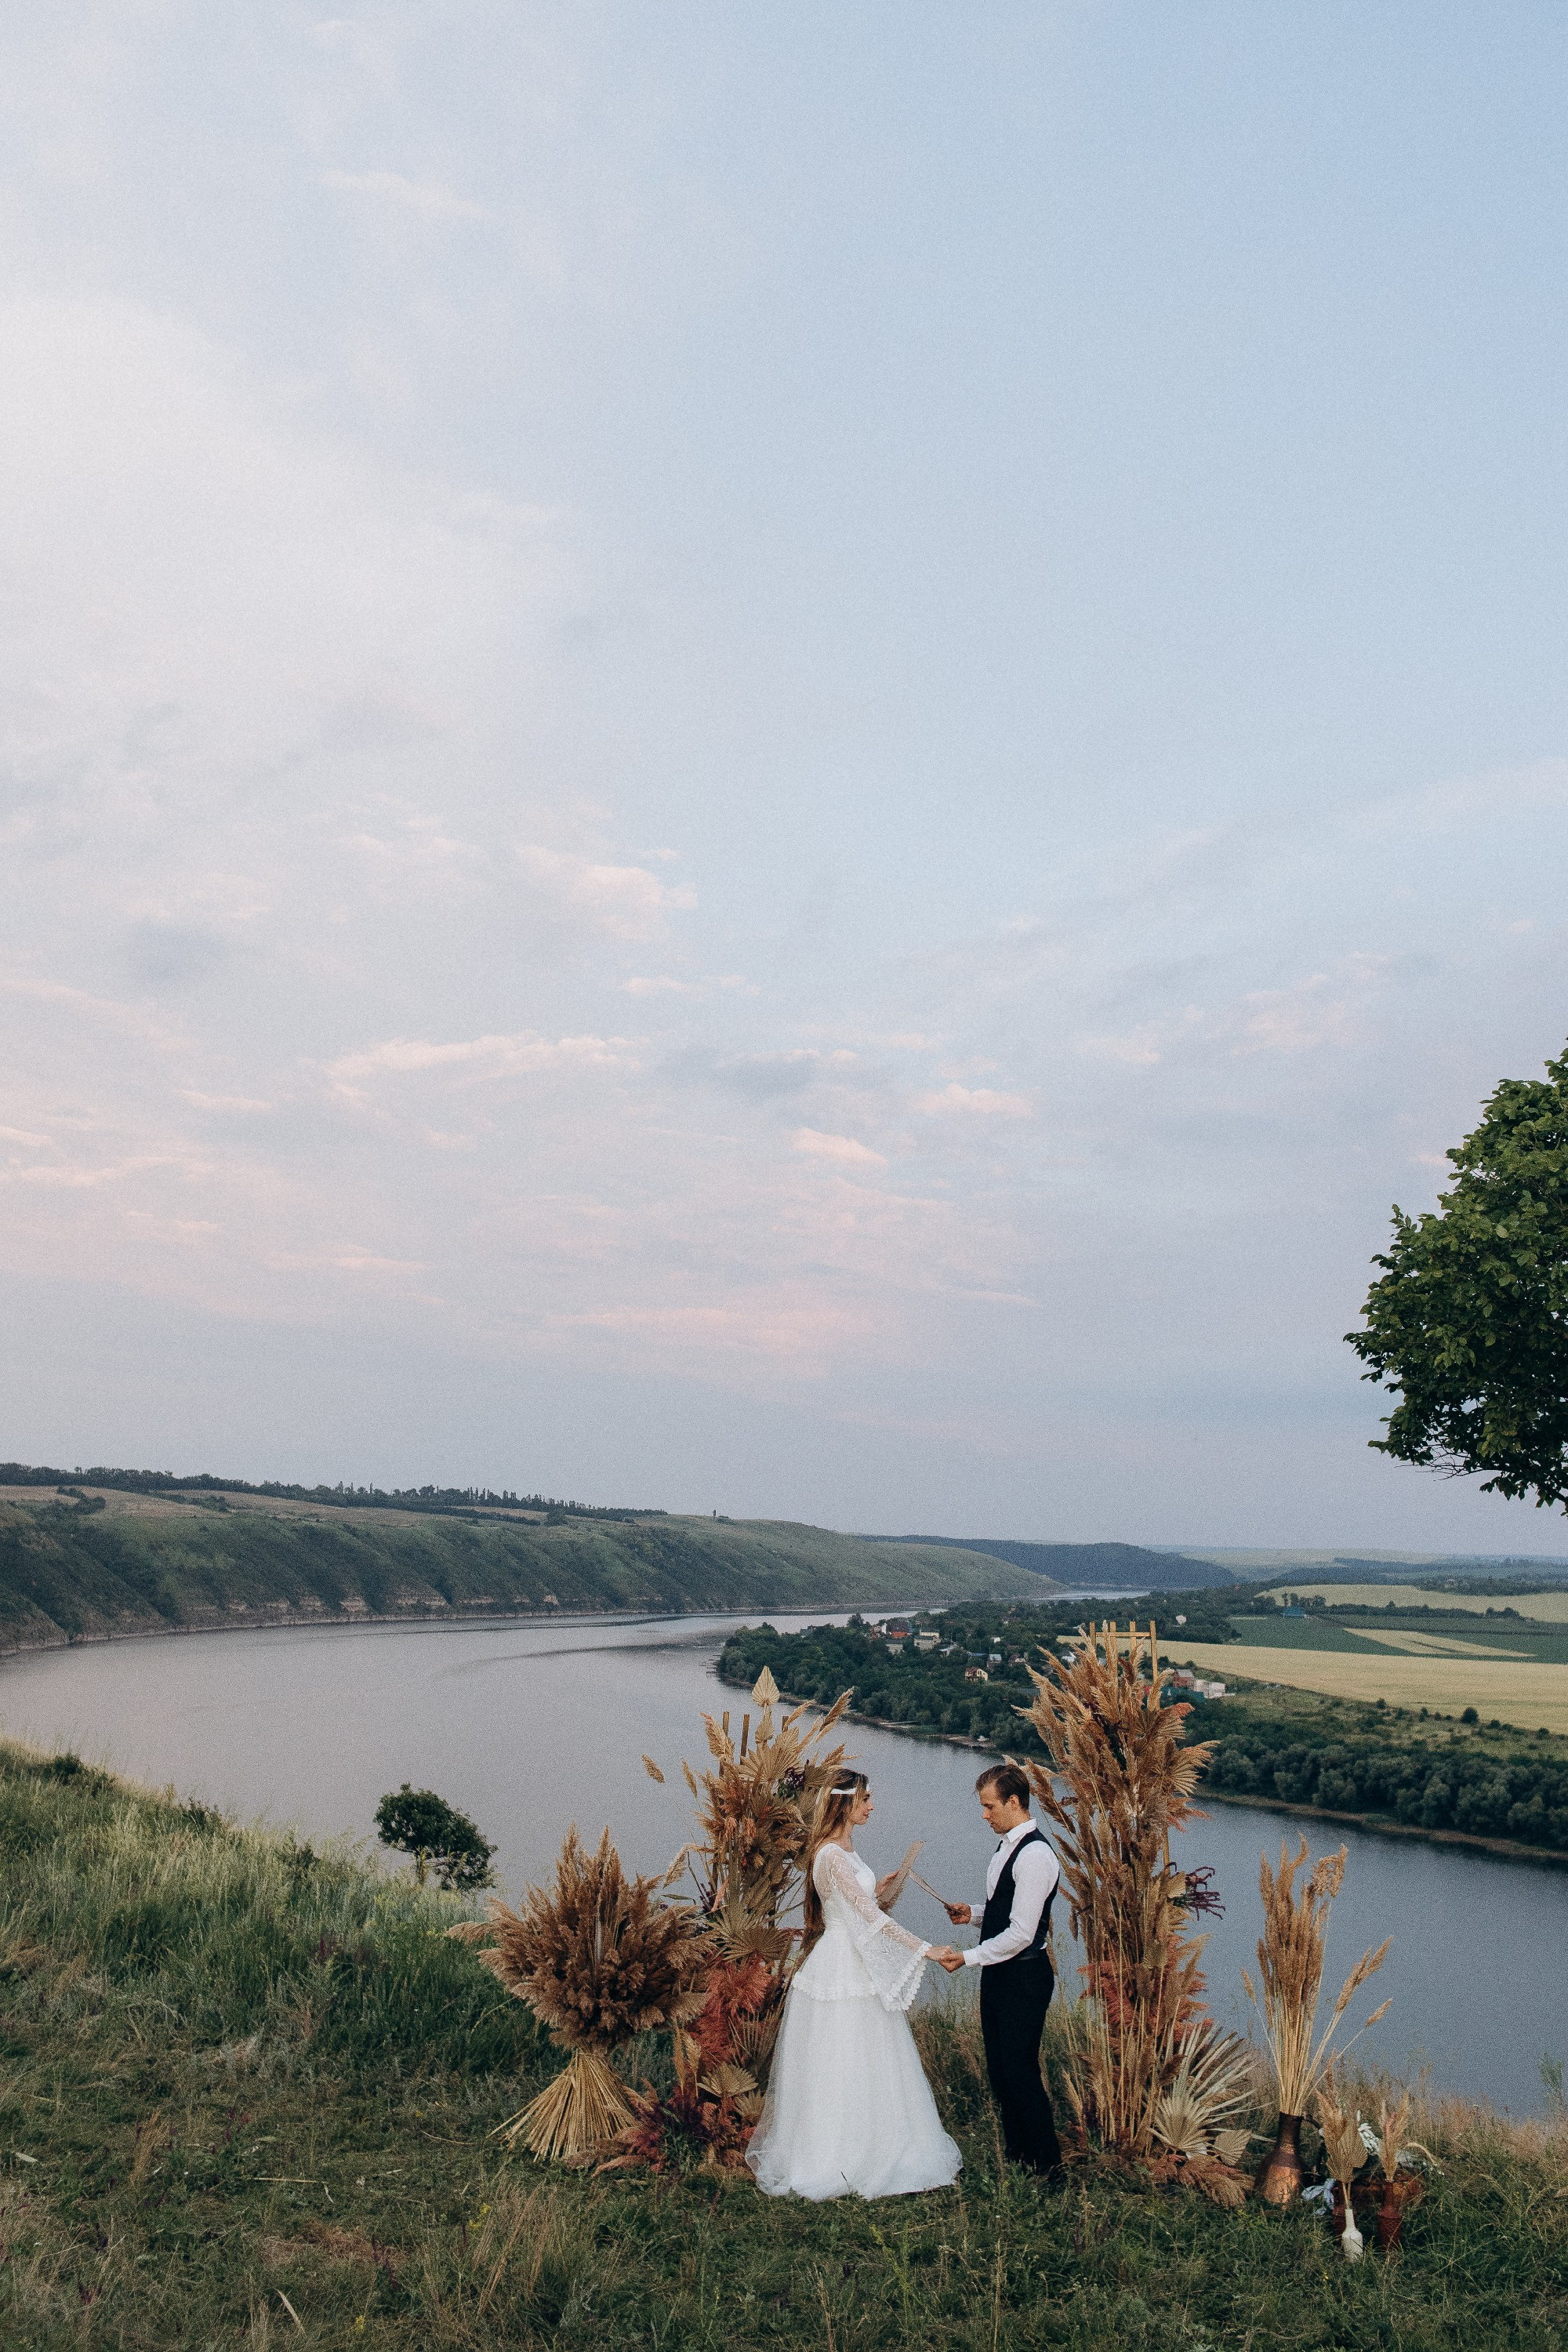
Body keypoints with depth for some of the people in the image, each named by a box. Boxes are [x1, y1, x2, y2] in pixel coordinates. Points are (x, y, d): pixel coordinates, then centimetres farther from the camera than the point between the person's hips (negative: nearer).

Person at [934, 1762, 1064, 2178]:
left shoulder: (1035, 1855, -23)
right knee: (999, 2069, 17)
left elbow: (1021, 1933, -25)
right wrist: (974, 1913, 3)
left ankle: (1047, 2165, 17)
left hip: (1024, 1978, -9)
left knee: (1020, 2073, 1)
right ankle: (1015, 2154, 32)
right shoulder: (1008, 1846, 8)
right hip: (999, 1973, 9)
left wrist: (968, 1958, -21)